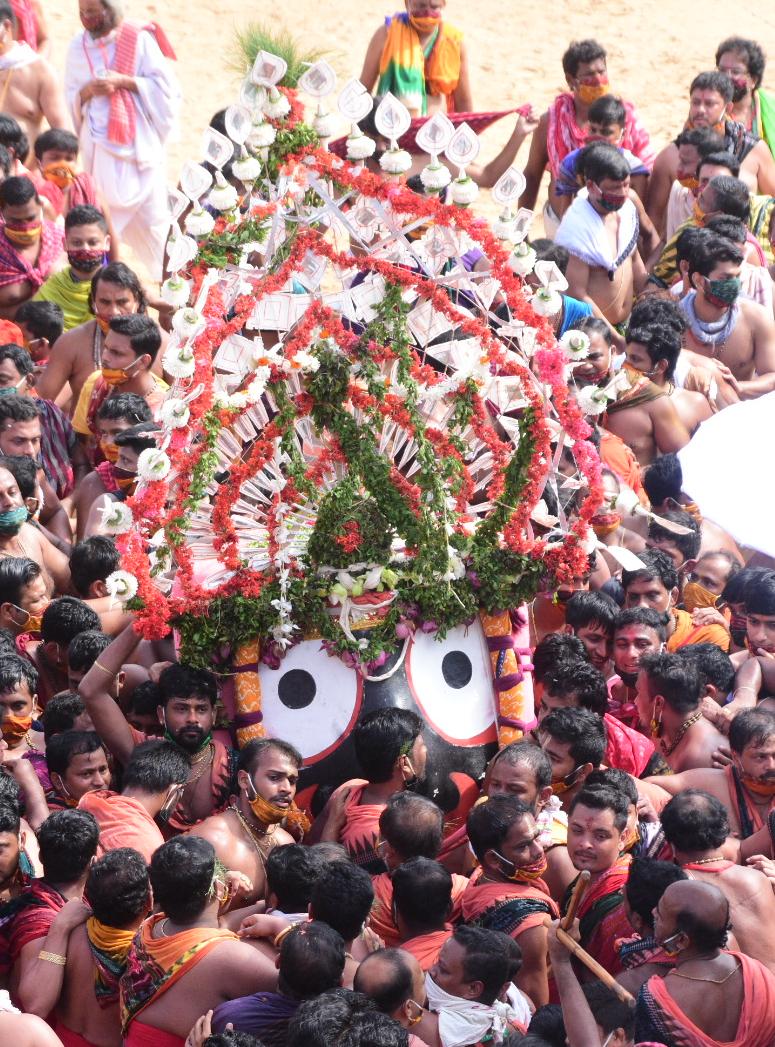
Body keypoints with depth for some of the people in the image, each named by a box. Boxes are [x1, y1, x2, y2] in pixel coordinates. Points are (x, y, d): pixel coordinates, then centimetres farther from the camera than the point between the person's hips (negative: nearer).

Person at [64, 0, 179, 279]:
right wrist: (87, 91, -11)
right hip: (99, 147, 3)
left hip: (139, 141, -3)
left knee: (152, 214, 0)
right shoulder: (78, 46, 6)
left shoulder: (139, 39, -5)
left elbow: (165, 87, -6)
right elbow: (70, 99, 10)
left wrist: (124, 81, -16)